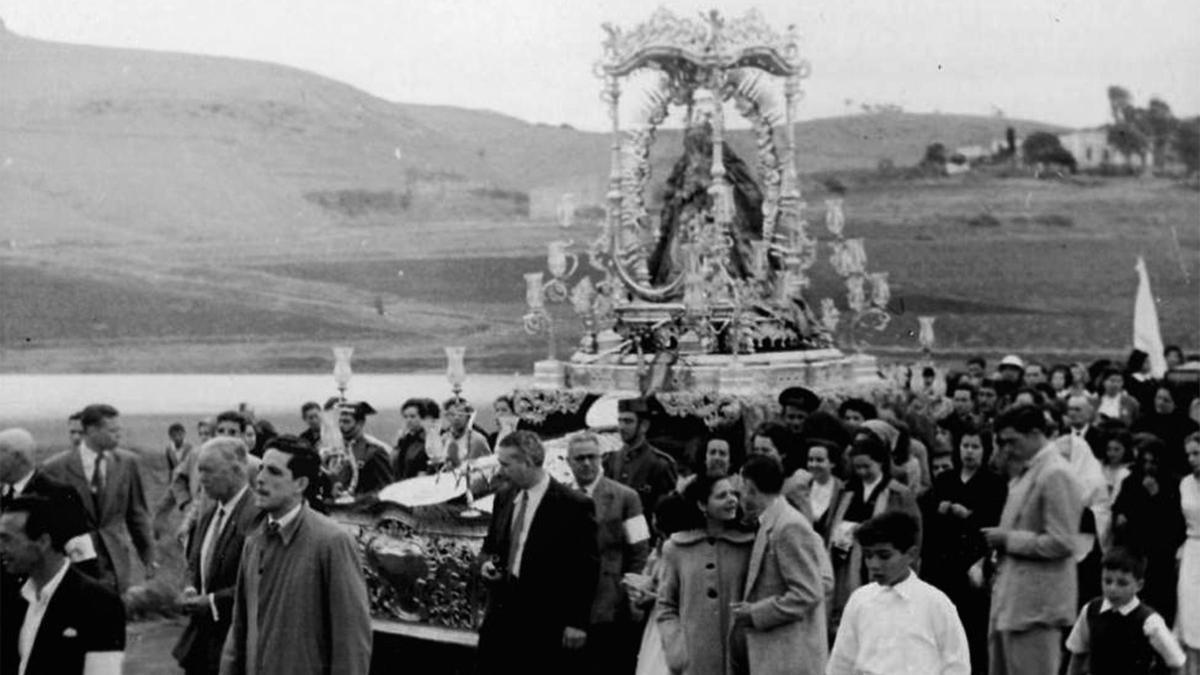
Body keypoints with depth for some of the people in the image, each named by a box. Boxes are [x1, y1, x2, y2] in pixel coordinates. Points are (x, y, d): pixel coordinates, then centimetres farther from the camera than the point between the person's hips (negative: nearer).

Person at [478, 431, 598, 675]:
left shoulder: (573, 506, -11)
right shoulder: (504, 498, 9)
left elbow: (586, 569, -9)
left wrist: (577, 623, -11)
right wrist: (487, 562, 0)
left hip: (547, 624, -6)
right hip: (502, 616, 6)